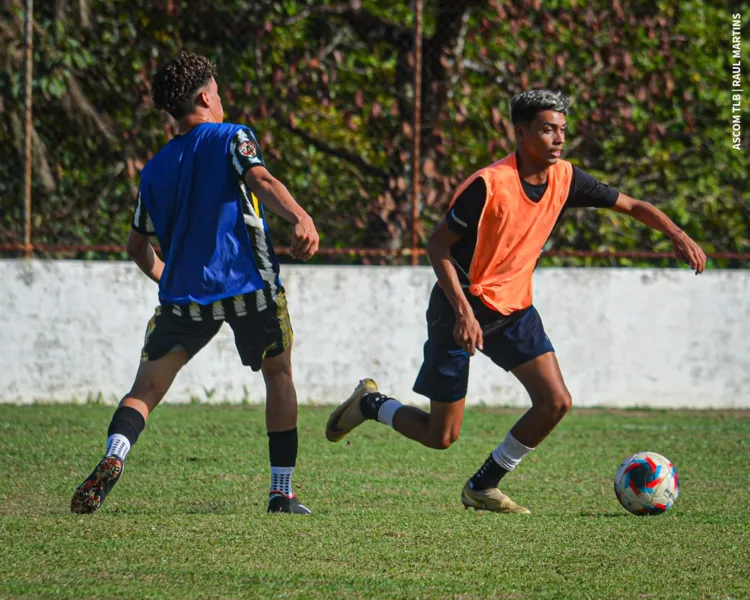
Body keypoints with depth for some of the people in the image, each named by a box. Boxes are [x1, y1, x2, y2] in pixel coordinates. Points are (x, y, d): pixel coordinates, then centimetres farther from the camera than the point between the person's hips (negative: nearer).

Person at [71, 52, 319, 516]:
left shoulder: (155, 169, 15)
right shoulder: (232, 138, 2)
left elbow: (138, 246, 20)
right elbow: (260, 180, -19)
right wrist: (301, 218, -33)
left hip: (184, 295, 3)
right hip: (250, 285, -3)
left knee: (146, 388, 3)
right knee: (279, 376, 16)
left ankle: (113, 460, -27)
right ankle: (283, 494, 12)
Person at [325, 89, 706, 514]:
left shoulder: (564, 179, -4)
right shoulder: (490, 185, -23)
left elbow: (633, 206, 5)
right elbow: (438, 246, -17)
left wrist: (678, 236, -12)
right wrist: (463, 311, -26)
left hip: (515, 308, 6)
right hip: (463, 309, -6)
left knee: (556, 403, -9)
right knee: (442, 436, -2)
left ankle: (482, 487, 8)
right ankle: (370, 403, 28)